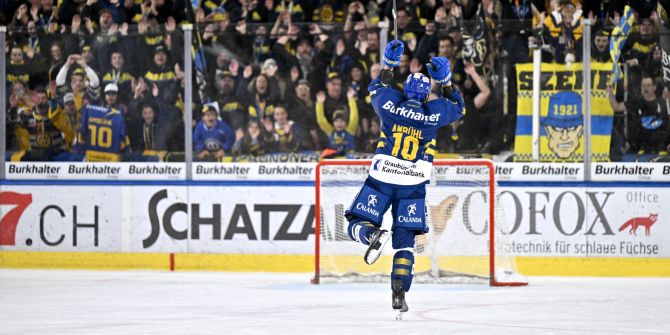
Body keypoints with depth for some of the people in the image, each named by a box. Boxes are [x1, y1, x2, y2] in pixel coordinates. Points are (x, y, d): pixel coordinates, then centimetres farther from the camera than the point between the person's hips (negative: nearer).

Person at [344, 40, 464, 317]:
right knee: (405, 240, 7)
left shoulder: (390, 104, -4)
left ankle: (373, 235, -30)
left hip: (381, 179, -1)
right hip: (414, 185, 1)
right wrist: (445, 79, 15)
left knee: (357, 225, 5)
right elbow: (458, 107, 18)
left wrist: (389, 63, 24)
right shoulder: (434, 113, -3)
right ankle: (399, 292, -3)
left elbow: (377, 90, 20)